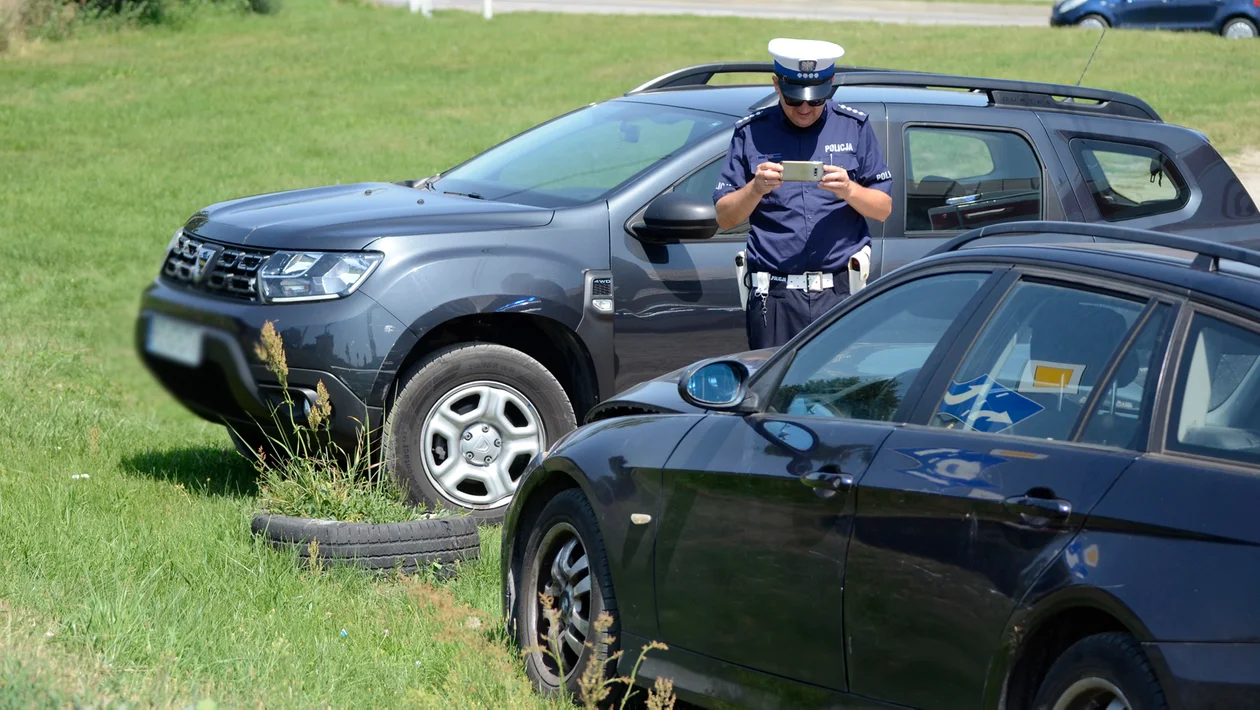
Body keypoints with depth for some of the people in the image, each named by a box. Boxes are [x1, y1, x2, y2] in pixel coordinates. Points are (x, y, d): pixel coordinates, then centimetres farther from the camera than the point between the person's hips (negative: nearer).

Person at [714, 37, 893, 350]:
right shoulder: (751, 133, 8)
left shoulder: (854, 127, 9)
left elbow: (883, 209, 9)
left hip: (841, 292, 0)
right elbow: (724, 218, 7)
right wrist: (756, 188, -11)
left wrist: (849, 190, -10)